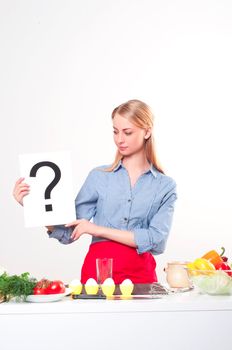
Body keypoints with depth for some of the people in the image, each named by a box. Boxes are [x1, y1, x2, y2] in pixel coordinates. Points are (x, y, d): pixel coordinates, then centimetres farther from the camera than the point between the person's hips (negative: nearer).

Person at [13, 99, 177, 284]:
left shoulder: (165, 186, 7)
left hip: (140, 274, 0)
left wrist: (99, 229, -8)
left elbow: (156, 239, -6)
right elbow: (69, 232, 5)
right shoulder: (99, 176, 9)